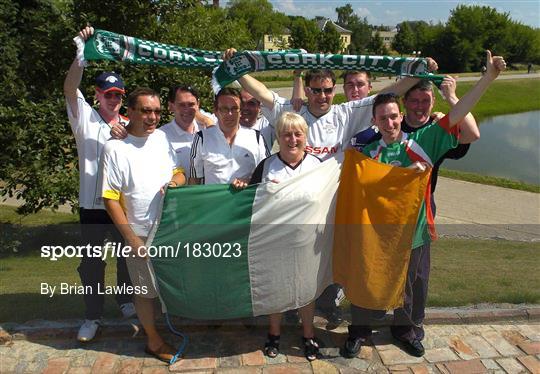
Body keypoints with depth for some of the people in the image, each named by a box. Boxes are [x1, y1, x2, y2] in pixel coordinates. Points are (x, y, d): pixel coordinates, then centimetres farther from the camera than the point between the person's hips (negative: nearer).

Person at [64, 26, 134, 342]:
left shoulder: (130, 126, 7)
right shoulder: (85, 118, -1)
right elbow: (70, 88, -17)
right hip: (93, 204, -2)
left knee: (127, 256, 16)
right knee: (92, 262, 7)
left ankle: (125, 299, 38)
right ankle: (94, 315, 22)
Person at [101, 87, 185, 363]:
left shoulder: (161, 137, 2)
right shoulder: (115, 148, -14)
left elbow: (179, 172, 11)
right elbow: (110, 199, -13)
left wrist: (175, 180, -14)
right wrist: (132, 239, -15)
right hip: (141, 235, -5)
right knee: (145, 290, 13)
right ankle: (154, 341, 33)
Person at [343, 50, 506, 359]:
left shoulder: (421, 141, -6)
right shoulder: (368, 151, -4)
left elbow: (457, 114, -12)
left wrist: (489, 77, -19)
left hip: (414, 229, 1)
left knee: (412, 285, 18)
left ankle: (406, 328, 45)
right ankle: (360, 331, 35)